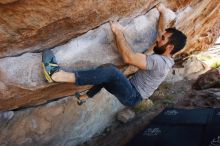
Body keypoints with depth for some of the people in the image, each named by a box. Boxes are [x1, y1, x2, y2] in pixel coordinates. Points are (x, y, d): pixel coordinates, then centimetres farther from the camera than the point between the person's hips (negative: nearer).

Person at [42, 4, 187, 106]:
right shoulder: (164, 56, 7)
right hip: (132, 88, 11)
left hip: (132, 96, -11)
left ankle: (58, 75, -43)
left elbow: (129, 58, -34)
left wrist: (118, 32, -26)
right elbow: (162, 30, 24)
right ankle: (86, 96, 6)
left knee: (110, 70, -34)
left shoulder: (160, 62, -23)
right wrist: (162, 12, 22)